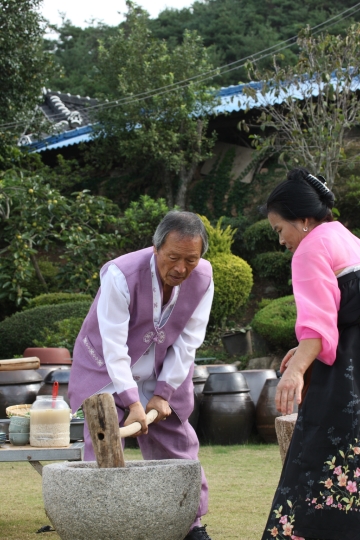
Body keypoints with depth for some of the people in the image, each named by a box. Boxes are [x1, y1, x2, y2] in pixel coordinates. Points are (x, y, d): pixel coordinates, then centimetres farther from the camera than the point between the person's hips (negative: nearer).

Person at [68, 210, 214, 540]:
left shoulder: (203, 278, -18)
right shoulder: (121, 274, -30)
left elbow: (188, 341, -12)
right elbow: (113, 345, -29)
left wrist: (163, 393, -14)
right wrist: (132, 402, -32)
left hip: (163, 373, 4)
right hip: (107, 369, -3)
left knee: (179, 446, 7)